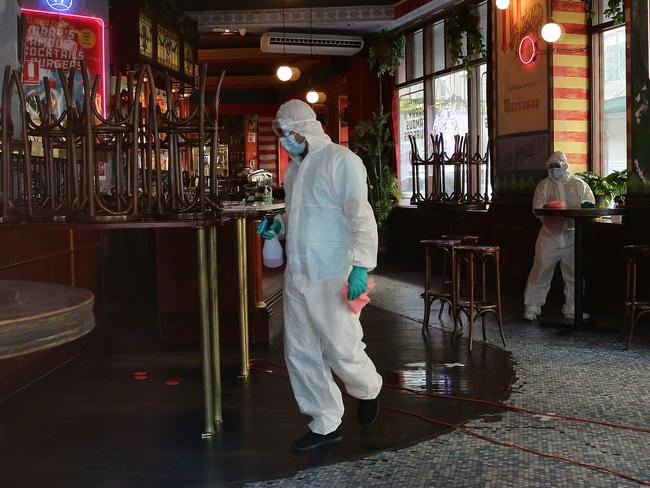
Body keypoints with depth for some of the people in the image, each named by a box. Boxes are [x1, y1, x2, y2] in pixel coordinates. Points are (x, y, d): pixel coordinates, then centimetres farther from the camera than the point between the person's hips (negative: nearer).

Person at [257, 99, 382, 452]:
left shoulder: (340, 161, -10)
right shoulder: (295, 166, 16)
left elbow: (361, 217, -16)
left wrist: (361, 265, -24)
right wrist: (279, 225, 9)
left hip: (331, 277, -8)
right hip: (297, 275, 8)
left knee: (342, 350, -1)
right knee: (300, 354, 9)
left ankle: (368, 391, 31)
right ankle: (326, 424, 22)